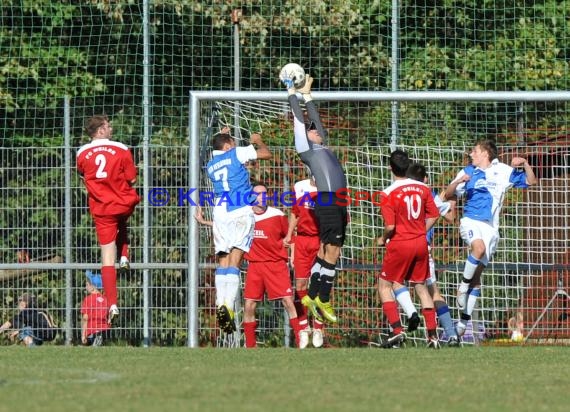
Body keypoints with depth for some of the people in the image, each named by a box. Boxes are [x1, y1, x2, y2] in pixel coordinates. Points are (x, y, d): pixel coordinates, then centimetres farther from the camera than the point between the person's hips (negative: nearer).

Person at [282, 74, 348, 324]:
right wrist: (293, 92, 17)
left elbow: (315, 119, 32)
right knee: (332, 250, -11)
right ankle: (323, 300, -9)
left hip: (338, 203, 8)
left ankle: (312, 296, 11)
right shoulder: (306, 149, 4)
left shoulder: (322, 148, 24)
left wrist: (307, 94, 34)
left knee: (327, 250, 8)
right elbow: (299, 120, 7)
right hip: (327, 201, -8)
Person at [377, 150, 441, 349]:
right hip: (421, 243, 5)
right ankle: (432, 334, 11)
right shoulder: (422, 188, 1)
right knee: (421, 286, 15)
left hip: (400, 245, -5)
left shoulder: (388, 194, -14)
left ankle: (397, 330, -7)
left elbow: (390, 226, -18)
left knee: (384, 286, 8)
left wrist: (383, 240, 1)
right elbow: (433, 216, 6)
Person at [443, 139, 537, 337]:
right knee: (478, 247, -35)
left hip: (490, 226, 1)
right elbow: (448, 195, 8)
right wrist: (458, 182, -11)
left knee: (477, 274, 1)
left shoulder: (503, 171, 10)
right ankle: (464, 285, -17)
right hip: (470, 221, -1)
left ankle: (464, 319, 5)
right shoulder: (467, 172, 10)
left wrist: (524, 164, -5)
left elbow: (531, 181, 12)